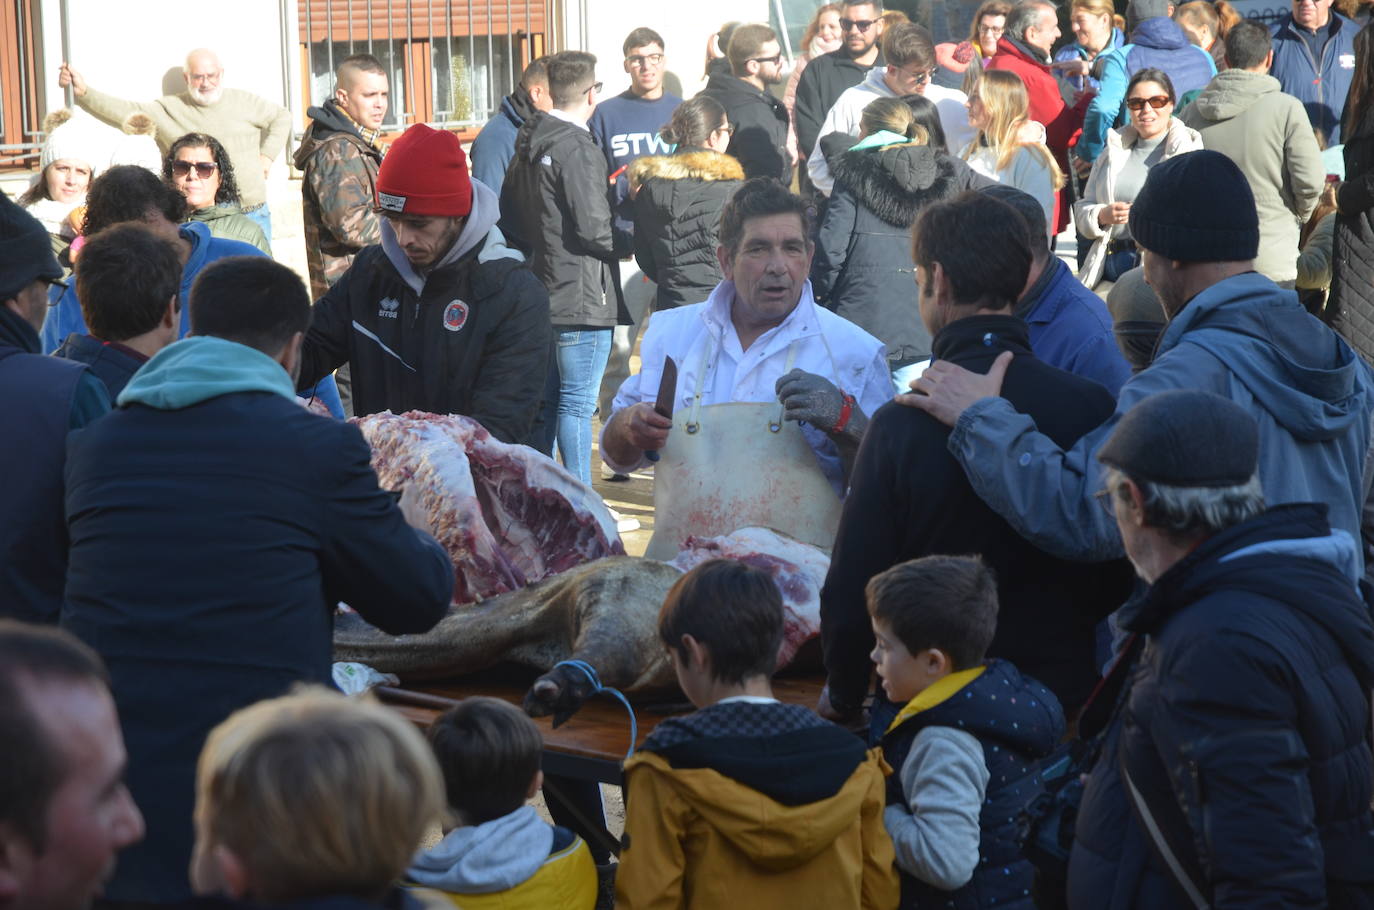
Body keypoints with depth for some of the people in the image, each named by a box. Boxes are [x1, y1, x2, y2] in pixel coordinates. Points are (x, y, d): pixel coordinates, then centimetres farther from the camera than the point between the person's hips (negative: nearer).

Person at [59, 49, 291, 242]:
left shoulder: (243, 102, 8)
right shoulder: (169, 110, 3)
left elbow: (282, 117, 20)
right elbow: (123, 111, -6)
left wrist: (267, 155, 9)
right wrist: (83, 92, -19)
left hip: (253, 214, 1)